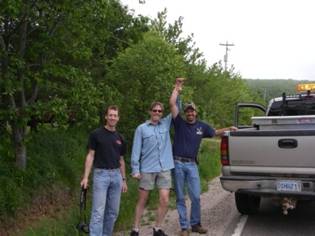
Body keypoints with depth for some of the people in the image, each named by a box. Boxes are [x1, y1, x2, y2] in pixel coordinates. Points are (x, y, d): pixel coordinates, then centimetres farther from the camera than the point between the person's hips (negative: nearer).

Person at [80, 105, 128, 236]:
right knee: (98, 212, -9)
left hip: (116, 175, 5)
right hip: (101, 174, -5)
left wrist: (123, 179, 14)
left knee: (113, 211, 9)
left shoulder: (120, 138, 11)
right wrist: (86, 177, -12)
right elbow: (90, 155, -5)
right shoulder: (96, 134, -4)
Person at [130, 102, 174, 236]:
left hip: (164, 169, 3)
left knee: (164, 200, -2)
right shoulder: (141, 128, -1)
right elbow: (136, 149, -3)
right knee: (142, 200, 6)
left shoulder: (166, 124, 9)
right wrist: (135, 169, -8)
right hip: (147, 169, -3)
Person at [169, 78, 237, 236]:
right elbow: (172, 104, -10)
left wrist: (228, 129, 17)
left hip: (192, 164, 2)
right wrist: (177, 88, -5)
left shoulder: (202, 126, 9)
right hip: (178, 163, -2)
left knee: (196, 197, -1)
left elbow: (215, 132, 28)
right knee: (180, 198, 5)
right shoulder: (179, 123, -1)